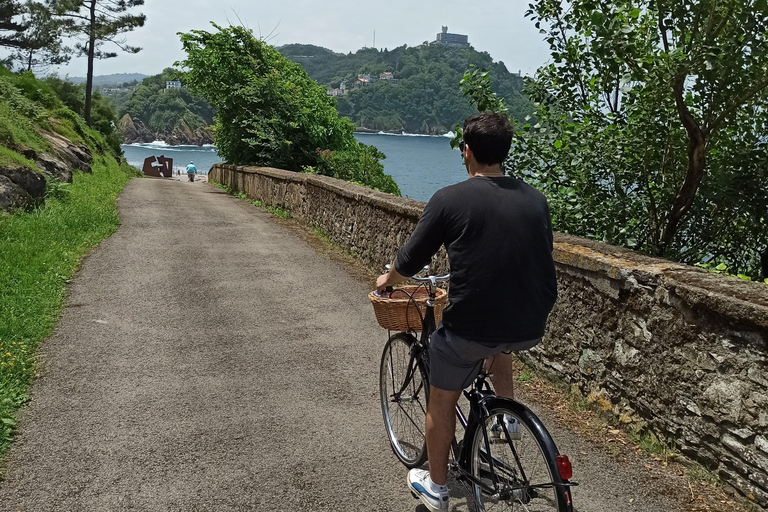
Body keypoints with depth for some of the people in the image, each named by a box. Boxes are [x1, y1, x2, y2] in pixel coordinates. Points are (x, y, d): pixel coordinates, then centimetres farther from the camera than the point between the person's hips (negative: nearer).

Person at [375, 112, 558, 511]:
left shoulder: (449, 200, -10)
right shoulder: (535, 199, 3)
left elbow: (410, 261, -2)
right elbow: (539, 260, 14)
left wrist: (387, 280, 20)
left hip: (469, 328, -4)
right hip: (532, 328, 5)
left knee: (442, 400, 20)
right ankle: (508, 414, 37)